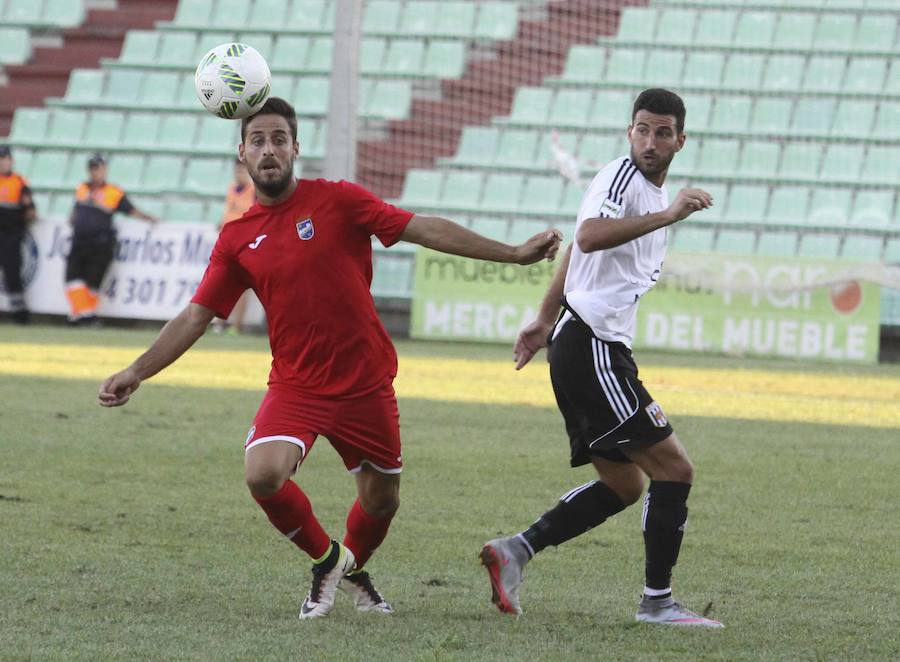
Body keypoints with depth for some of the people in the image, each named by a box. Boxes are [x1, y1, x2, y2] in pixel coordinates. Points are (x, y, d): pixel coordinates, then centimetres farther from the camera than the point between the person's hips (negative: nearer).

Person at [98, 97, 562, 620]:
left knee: (382, 501, 10)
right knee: (264, 475, -25)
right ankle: (325, 559, 4)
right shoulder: (237, 239, 3)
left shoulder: (337, 200, -4)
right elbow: (195, 317, 8)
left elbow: (426, 230, -6)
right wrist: (136, 372, 1)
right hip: (296, 387, 0)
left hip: (367, 385, 0)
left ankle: (353, 567, 46)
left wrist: (514, 253, -9)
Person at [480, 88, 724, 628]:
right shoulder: (621, 179, -11)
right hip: (591, 347, -10)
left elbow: (573, 256, 30)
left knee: (623, 485, 12)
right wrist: (667, 216, -37)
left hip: (602, 351, 10)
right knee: (674, 467, -10)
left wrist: (546, 321, 34)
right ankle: (658, 601, -5)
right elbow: (588, 238, -32)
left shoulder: (654, 192, 20)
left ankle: (515, 550, 9)